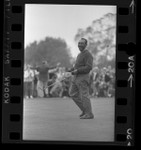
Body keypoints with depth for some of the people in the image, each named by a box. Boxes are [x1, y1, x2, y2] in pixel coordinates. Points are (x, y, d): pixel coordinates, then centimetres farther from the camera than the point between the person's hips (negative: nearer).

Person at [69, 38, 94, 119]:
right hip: (76, 77, 10)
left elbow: (89, 67, -21)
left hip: (83, 77, -10)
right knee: (73, 93, 8)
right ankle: (85, 109, 15)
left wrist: (77, 71, -22)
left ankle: (89, 114, 0)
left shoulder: (88, 54, -12)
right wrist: (72, 69, 8)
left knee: (84, 95, -7)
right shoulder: (80, 54, 18)